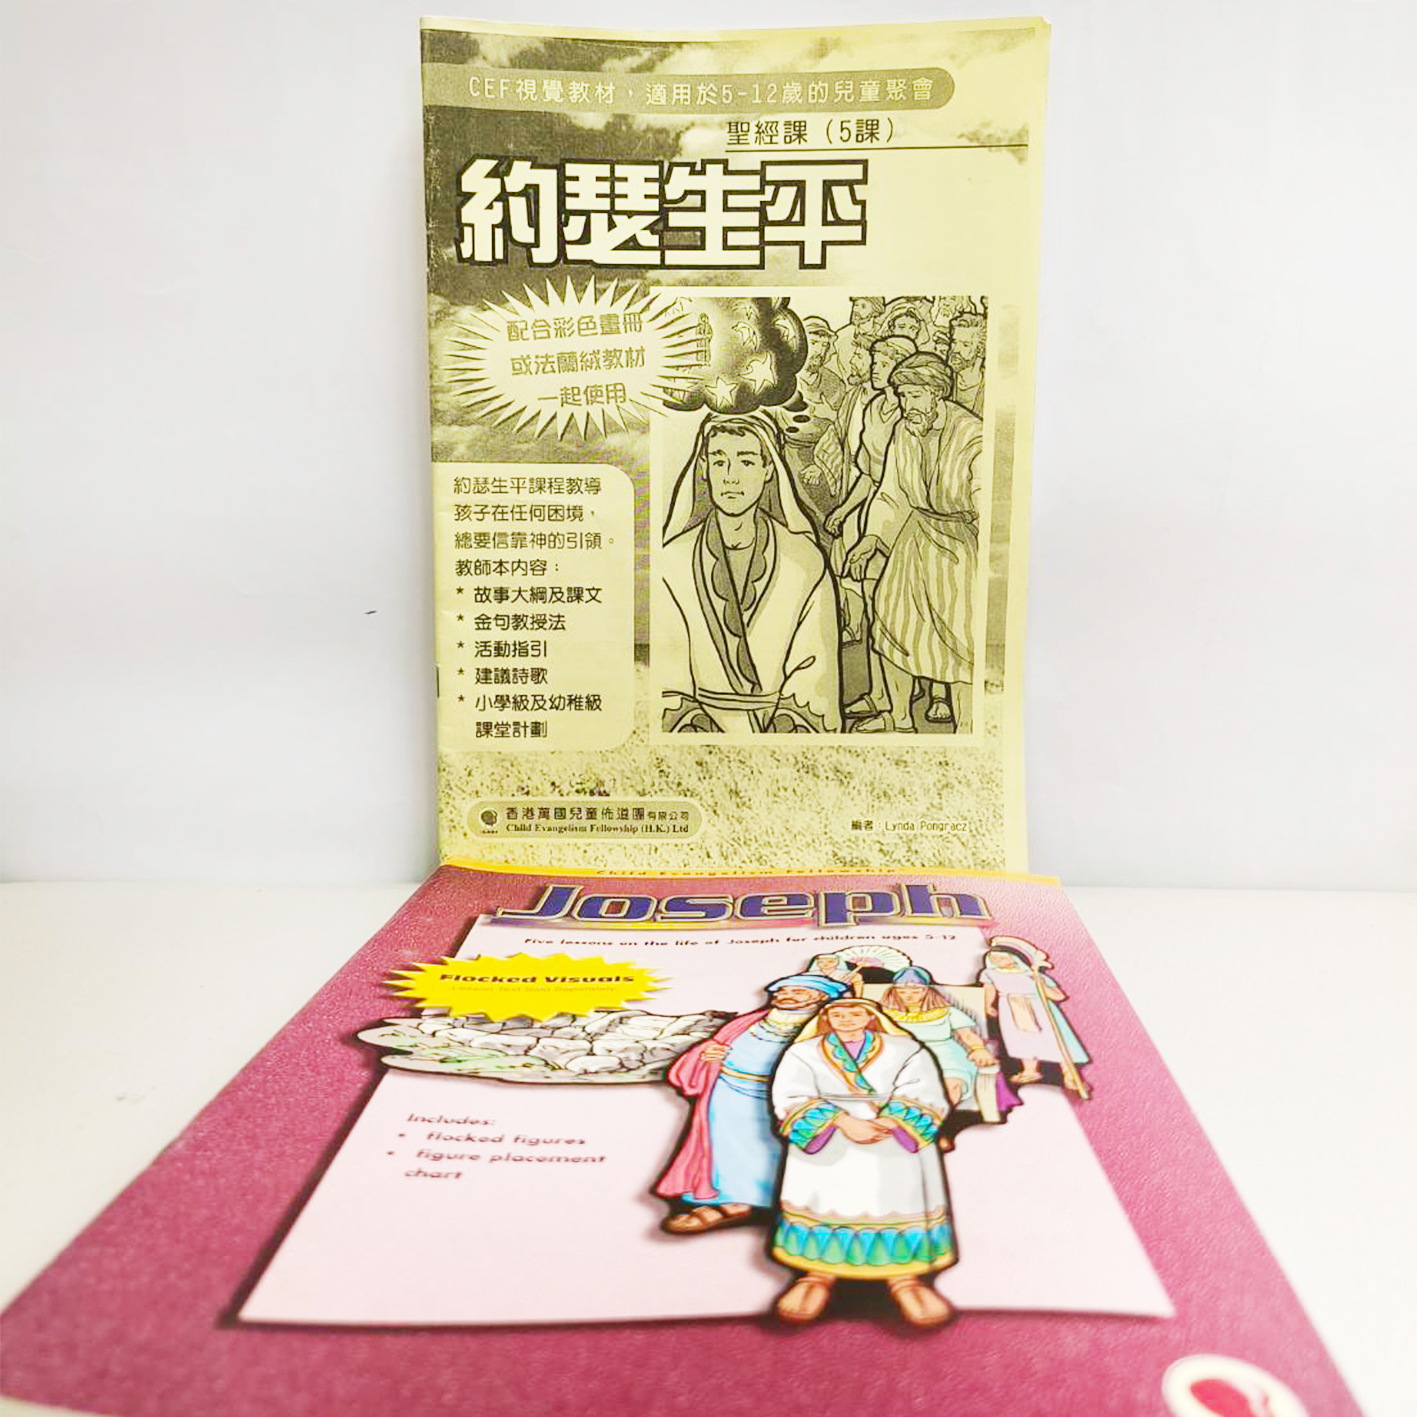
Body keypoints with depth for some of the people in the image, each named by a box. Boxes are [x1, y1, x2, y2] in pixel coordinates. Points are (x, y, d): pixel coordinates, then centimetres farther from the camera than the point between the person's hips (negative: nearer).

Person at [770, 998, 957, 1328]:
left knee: (899, 1187, -18)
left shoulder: (905, 1052, 14)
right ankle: (820, 1270, -7)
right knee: (822, 1190, -16)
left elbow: (926, 1100, -1)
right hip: (823, 1140, 0)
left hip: (895, 1140, 0)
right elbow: (791, 1100, -3)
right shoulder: (803, 1053, 14)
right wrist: (843, 1121, -17)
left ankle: (903, 1272, -12)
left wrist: (889, 1123, -19)